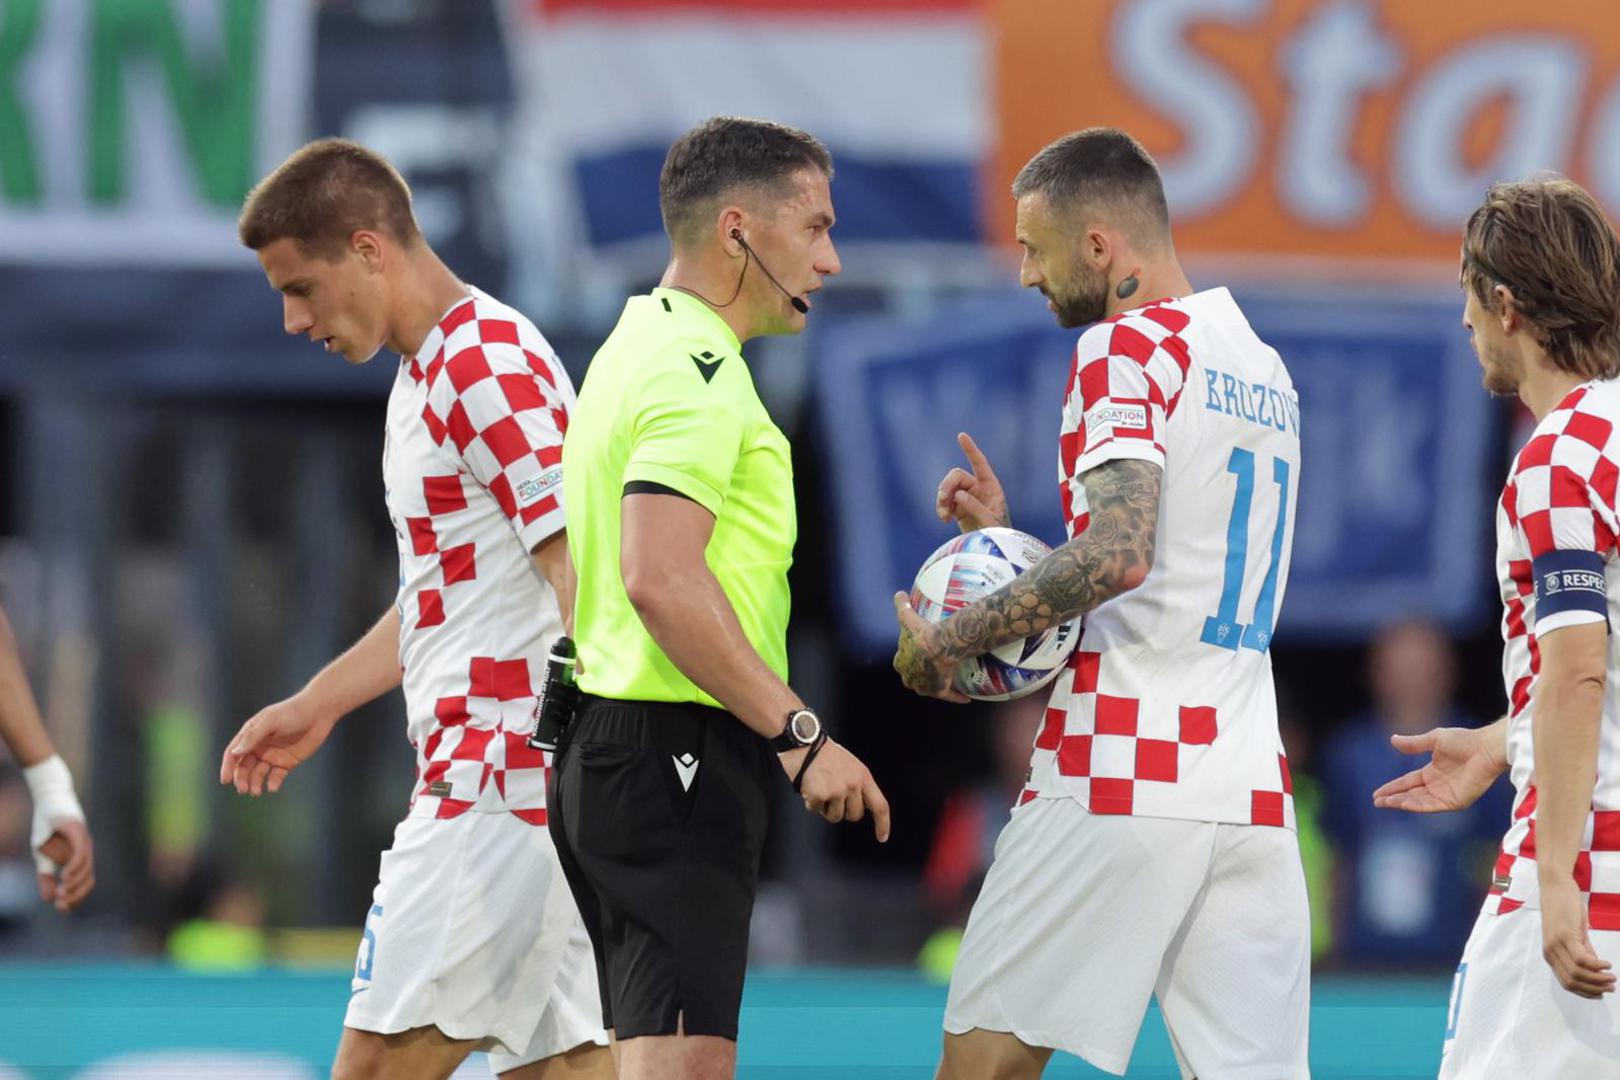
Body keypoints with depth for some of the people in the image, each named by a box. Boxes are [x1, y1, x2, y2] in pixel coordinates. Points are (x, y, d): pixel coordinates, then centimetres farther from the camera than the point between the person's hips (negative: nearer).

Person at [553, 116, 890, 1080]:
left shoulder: (643, 345, 19)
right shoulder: (696, 372, -14)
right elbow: (660, 579, -25)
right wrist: (802, 736, -23)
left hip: (612, 748, 11)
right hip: (676, 756, -11)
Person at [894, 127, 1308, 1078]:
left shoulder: (1127, 347, -7)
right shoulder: (1266, 370, 20)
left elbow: (1118, 557, -21)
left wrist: (948, 640, -13)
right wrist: (1008, 535, 21)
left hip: (1115, 780, -8)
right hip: (1252, 786, 8)